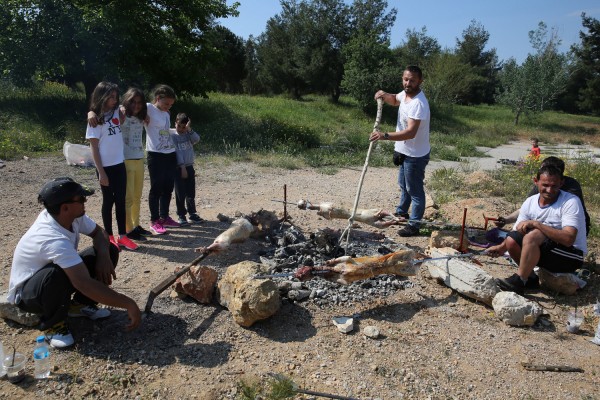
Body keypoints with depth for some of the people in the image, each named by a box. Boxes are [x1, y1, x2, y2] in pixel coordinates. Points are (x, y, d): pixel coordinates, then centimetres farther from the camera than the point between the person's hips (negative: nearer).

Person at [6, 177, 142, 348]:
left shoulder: (73, 215, -17)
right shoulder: (53, 239, -39)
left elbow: (99, 233, 0)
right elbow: (85, 283, -45)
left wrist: (103, 255, -23)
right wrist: (128, 304, -43)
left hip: (52, 276, 8)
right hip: (26, 292, -7)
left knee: (110, 251, -8)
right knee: (57, 274, -42)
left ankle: (79, 304, 6)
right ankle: (52, 323, -12)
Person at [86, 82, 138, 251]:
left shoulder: (116, 112, 6)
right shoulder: (95, 119, -8)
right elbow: (94, 147, -10)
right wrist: (101, 172, -13)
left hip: (120, 164, 5)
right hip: (106, 167, -5)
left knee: (121, 201, 8)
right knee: (108, 201, 5)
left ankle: (122, 236, 15)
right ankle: (109, 237, 16)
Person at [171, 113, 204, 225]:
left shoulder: (188, 134, 9)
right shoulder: (172, 135, -7)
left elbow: (196, 139, -9)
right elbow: (176, 152, -13)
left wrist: (189, 129, -18)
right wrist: (182, 167, -17)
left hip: (189, 167, 5)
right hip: (178, 168, -4)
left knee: (191, 193, 11)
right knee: (180, 194, 1)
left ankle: (192, 213, 22)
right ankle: (181, 216, 10)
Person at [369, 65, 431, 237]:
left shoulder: (418, 103, -30)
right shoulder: (405, 93, -1)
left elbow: (411, 132, -39)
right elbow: (395, 100, 23)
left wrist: (385, 136, -47)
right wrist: (384, 95, 0)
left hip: (416, 155, -10)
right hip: (405, 151, 10)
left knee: (415, 190, 4)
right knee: (404, 185, 27)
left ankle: (414, 225, 18)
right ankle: (402, 212, 47)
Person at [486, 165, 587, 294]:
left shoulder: (571, 202, -19)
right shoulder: (530, 202, -1)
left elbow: (568, 239, -31)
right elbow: (518, 231, 2)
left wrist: (536, 223, -33)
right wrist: (502, 247, -17)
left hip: (573, 256, -6)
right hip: (547, 251, 6)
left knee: (532, 235, -30)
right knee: (512, 239, -15)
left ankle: (518, 281, -22)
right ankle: (530, 278, 4)